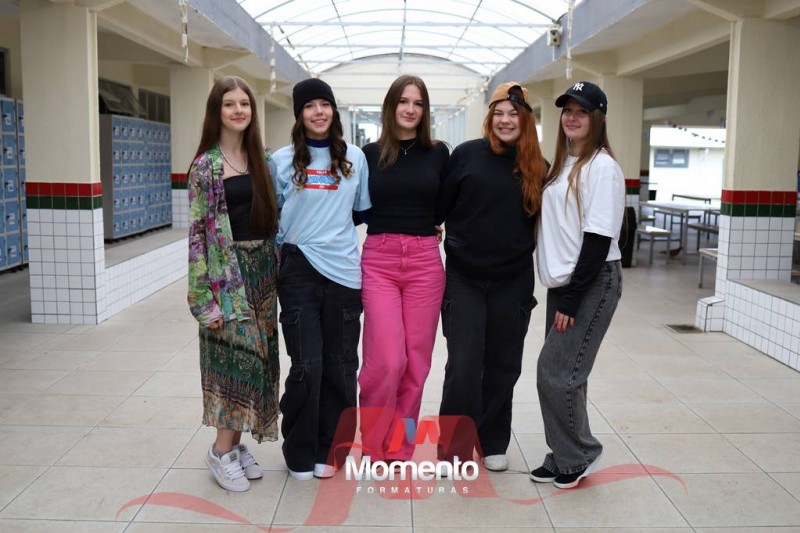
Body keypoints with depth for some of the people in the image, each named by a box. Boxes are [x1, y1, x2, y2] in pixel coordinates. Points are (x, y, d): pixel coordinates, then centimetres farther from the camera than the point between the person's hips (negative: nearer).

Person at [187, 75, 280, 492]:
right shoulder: (206, 165, -6)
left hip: (262, 267, 6)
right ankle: (222, 450, 8)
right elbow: (198, 231, -10)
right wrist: (205, 296, -15)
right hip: (227, 270, -6)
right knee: (239, 355, -8)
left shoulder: (258, 159, 11)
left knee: (258, 355, 7)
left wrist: (275, 270, 10)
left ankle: (236, 443, 20)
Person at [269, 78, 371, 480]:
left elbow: (365, 210, 15)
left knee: (340, 365, 6)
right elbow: (271, 215, 11)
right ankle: (299, 451, 16)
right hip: (299, 270, -2)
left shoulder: (354, 158, 8)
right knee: (307, 365, -4)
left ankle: (327, 448, 23)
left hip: (344, 270, 2)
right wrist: (285, 246, 2)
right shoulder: (282, 161, 4)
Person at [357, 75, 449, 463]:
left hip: (424, 261, 2)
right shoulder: (369, 154, 4)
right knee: (386, 360, -8)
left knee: (416, 360, 5)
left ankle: (399, 448, 21)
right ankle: (375, 443, 16)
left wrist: (431, 229, 1)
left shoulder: (438, 154, 7)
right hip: (378, 261, -1)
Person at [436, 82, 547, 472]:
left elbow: (541, 221, 11)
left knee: (502, 366, 12)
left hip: (512, 281, 2)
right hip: (464, 278, -2)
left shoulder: (537, 168, 2)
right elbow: (440, 206, 1)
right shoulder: (467, 154, -3)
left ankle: (493, 443, 30)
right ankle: (453, 449, 13)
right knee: (463, 367, -3)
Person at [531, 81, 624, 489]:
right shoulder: (560, 165, 13)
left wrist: (572, 298, -16)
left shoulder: (602, 168, -11)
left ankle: (579, 455, 12)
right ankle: (563, 457, 22)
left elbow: (599, 240, -16)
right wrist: (559, 290, 9)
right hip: (561, 282, 7)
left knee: (556, 372, -7)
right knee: (563, 373, 10)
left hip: (593, 283, -7)